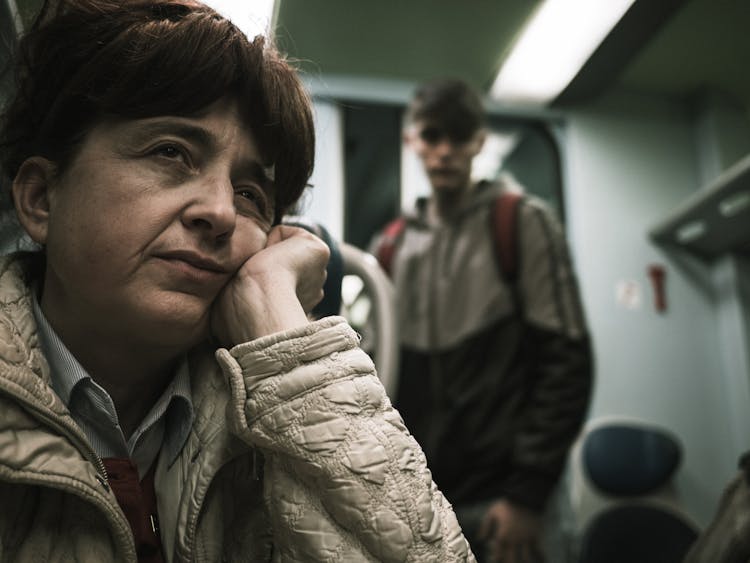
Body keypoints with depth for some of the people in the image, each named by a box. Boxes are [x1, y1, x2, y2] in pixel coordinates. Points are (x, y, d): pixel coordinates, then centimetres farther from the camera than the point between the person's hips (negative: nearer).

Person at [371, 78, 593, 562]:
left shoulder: (522, 223, -3)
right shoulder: (391, 247, 9)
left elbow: (567, 359, -8)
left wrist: (528, 492, -12)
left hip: (495, 498, -3)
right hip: (413, 495, 4)